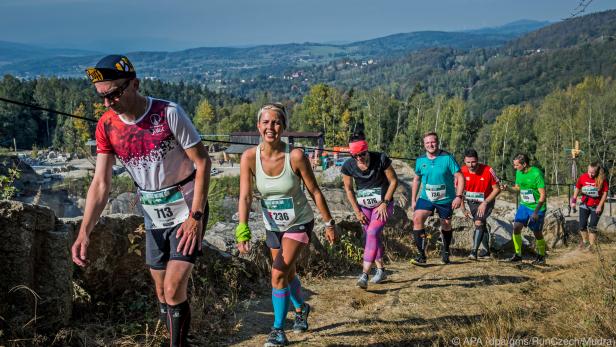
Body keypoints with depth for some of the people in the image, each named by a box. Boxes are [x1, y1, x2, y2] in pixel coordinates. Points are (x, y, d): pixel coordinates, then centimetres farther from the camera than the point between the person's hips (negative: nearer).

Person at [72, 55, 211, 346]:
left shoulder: (169, 113, -21)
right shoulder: (106, 126, -8)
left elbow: (203, 162, -16)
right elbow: (100, 183, -9)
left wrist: (195, 216, -19)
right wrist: (84, 232, -21)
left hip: (187, 211, -5)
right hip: (154, 217, 5)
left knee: (174, 290, -12)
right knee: (162, 293, 13)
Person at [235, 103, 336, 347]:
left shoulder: (295, 156, -24)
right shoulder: (249, 157, -18)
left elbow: (315, 192, -14)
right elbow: (245, 196, -23)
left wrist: (329, 224, -8)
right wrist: (243, 230, -36)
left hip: (299, 224, -4)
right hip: (273, 226, 4)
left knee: (279, 273, -15)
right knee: (288, 273, 22)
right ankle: (301, 308, 51)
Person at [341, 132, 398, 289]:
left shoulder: (381, 159, -20)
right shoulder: (348, 166, -13)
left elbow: (393, 181, -10)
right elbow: (348, 189, 1)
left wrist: (385, 203, -13)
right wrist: (357, 211, -1)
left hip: (382, 205, -4)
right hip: (364, 206, 4)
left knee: (373, 233, -19)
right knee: (372, 237, 9)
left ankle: (364, 275, -22)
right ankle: (381, 270, 27)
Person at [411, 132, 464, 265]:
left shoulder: (447, 158, -12)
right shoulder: (420, 160, -1)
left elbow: (460, 177, -12)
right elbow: (416, 180, 12)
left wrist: (459, 196, -21)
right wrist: (413, 200, 10)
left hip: (445, 199, -2)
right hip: (426, 198, 2)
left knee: (446, 225, 12)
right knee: (417, 219, -20)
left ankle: (445, 251, 39)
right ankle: (422, 254, -15)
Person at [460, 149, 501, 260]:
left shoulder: (487, 170, -24)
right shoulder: (462, 172, -15)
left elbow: (497, 189, -15)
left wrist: (485, 203, -21)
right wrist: (462, 207, -4)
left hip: (487, 202, -4)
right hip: (472, 202, 4)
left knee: (479, 223, -23)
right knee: (482, 225, 15)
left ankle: (474, 251, -25)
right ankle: (487, 250, 32)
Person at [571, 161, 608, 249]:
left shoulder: (602, 179, -17)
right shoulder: (583, 177, -11)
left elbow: (605, 193, -10)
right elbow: (577, 188, 4)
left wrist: (600, 206, -12)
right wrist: (574, 200, 0)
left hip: (596, 206, -2)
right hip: (584, 205, 3)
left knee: (592, 227, -2)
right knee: (582, 225, 5)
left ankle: (592, 245, 12)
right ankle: (584, 241, 30)